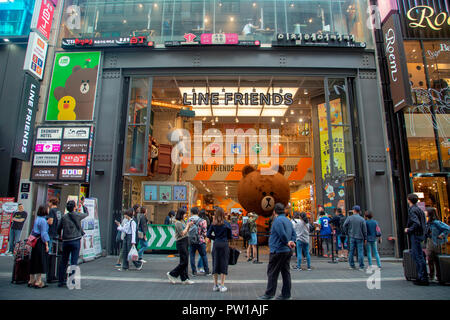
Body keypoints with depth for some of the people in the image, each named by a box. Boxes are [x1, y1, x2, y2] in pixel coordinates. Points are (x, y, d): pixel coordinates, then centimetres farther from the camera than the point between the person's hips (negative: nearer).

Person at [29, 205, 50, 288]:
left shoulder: (37, 219, 12)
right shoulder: (43, 220, -15)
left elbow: (33, 232, 18)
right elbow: (44, 234, -16)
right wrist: (46, 245, -13)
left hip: (35, 242, 9)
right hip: (41, 243, -9)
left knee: (33, 262, 15)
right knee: (41, 262, -1)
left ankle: (31, 281, 24)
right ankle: (38, 282, 4)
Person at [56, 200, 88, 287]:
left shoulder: (64, 217, 3)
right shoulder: (78, 215, -5)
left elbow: (58, 229, 6)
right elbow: (86, 214, 14)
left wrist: (60, 236, 25)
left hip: (65, 241, 4)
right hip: (75, 241, -4)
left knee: (63, 261, 14)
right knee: (74, 262, 0)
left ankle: (61, 281, 21)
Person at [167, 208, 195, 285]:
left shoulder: (182, 222, 13)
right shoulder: (178, 223, -13)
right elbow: (182, 233, -17)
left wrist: (189, 226, 6)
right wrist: (187, 225, -8)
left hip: (185, 242, 9)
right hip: (181, 242, -9)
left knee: (185, 261, 10)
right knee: (184, 262, -6)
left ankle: (185, 279, 15)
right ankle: (172, 274, 9)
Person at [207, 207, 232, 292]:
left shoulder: (213, 224, 1)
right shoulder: (227, 224, -5)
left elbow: (208, 235, 0)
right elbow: (230, 236, 2)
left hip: (216, 244, 3)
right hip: (224, 244, -3)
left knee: (215, 264, 11)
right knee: (224, 264, 4)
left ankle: (215, 285, 18)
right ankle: (222, 286, 6)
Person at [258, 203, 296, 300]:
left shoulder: (277, 220, -14)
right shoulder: (288, 220, 15)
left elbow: (282, 234, -22)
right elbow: (294, 234, 12)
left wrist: (287, 243, -7)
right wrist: (292, 241, -3)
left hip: (278, 251, -9)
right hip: (287, 251, 9)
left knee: (272, 273, -1)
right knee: (286, 272, 12)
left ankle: (269, 294, 4)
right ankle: (286, 294, 19)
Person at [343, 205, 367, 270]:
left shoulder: (349, 218, -4)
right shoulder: (362, 219, -5)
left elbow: (344, 225, -5)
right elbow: (364, 230, -3)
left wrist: (348, 232, 11)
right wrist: (365, 238, 6)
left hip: (352, 237, 1)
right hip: (360, 237, -1)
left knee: (351, 251, 9)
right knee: (360, 252, 3)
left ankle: (352, 265, 14)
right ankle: (361, 267, 3)